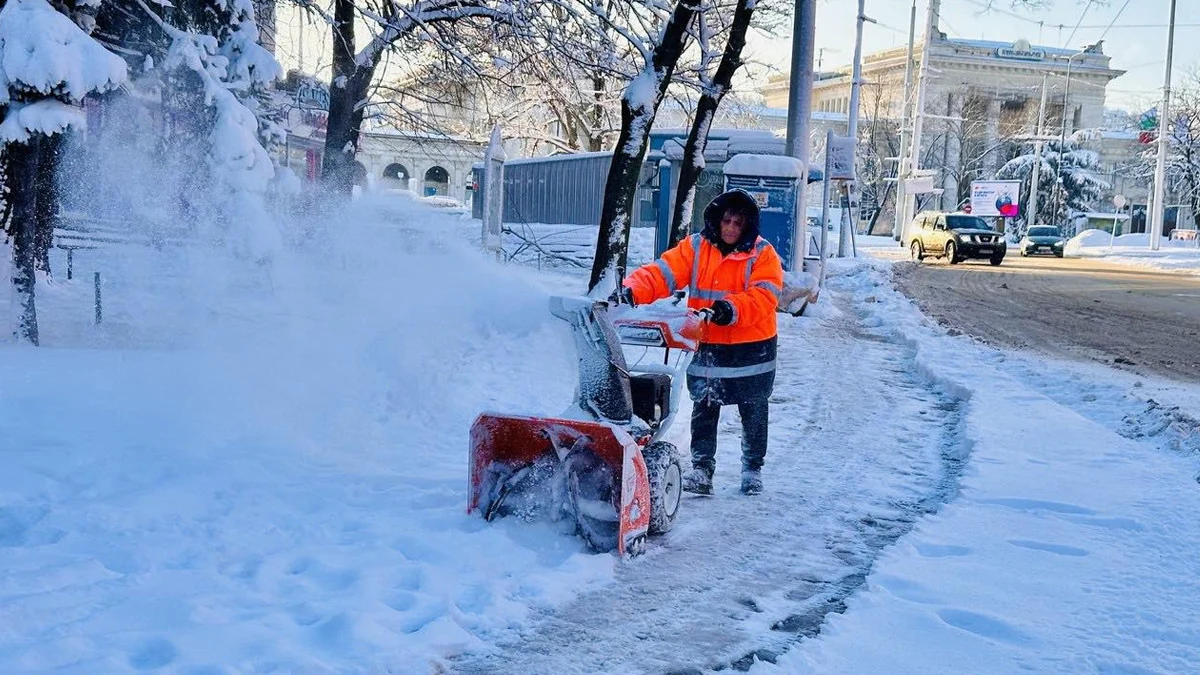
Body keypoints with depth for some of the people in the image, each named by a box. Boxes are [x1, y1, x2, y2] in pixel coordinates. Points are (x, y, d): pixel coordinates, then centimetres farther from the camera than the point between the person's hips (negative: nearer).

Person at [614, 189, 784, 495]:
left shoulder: (763, 254, -8)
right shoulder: (695, 247, -2)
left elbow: (764, 295, -22)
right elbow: (662, 273, -12)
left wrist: (731, 308, -40)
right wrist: (632, 291, -31)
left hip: (751, 348, -1)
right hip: (706, 346, 2)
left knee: (753, 412, 13)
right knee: (704, 409, 6)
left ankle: (753, 468, 29)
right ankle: (701, 468, 15)